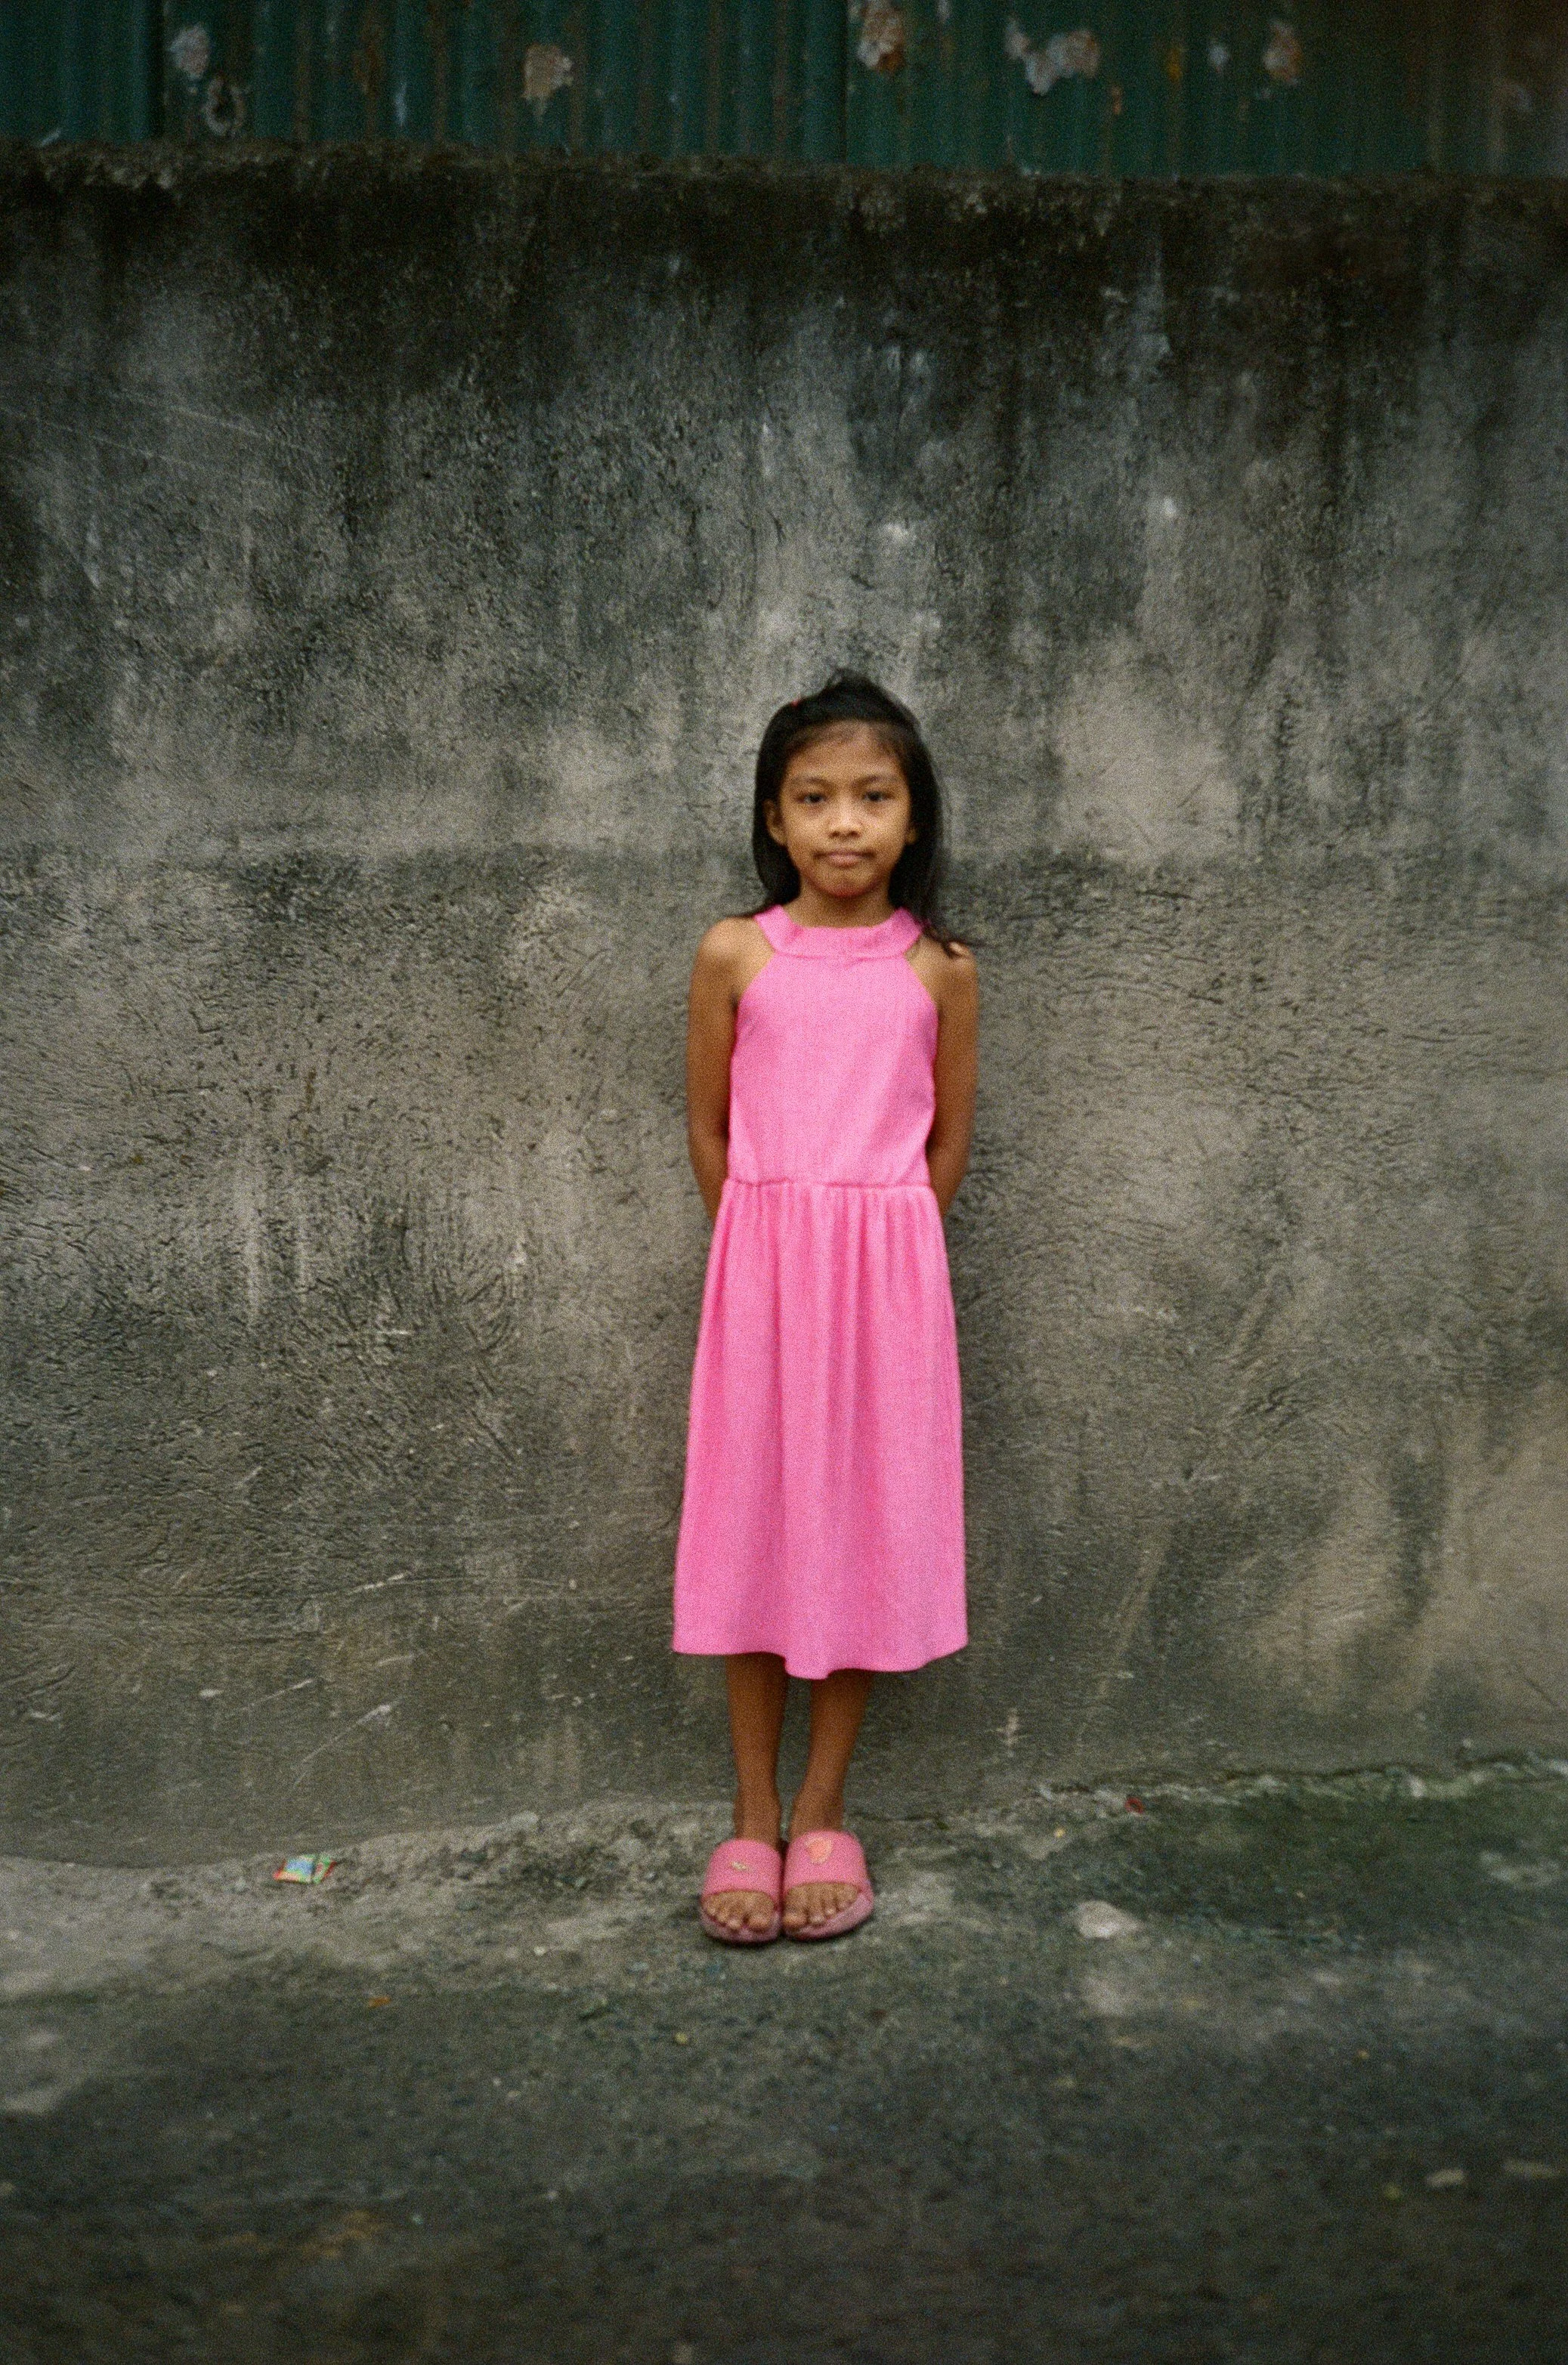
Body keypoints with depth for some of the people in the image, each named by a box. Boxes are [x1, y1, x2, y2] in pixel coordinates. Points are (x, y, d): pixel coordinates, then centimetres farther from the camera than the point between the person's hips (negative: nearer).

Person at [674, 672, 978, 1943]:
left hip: (889, 1273, 0)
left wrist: (877, 1246, 5)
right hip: (760, 1265, 0)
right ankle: (754, 1812, 19)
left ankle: (823, 1808, 21)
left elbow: (948, 1137, 9)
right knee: (753, 1525, 5)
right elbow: (708, 1130, 5)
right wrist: (775, 1247, 6)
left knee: (867, 1527, 6)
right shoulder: (736, 955, -1)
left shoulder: (938, 968, 1)